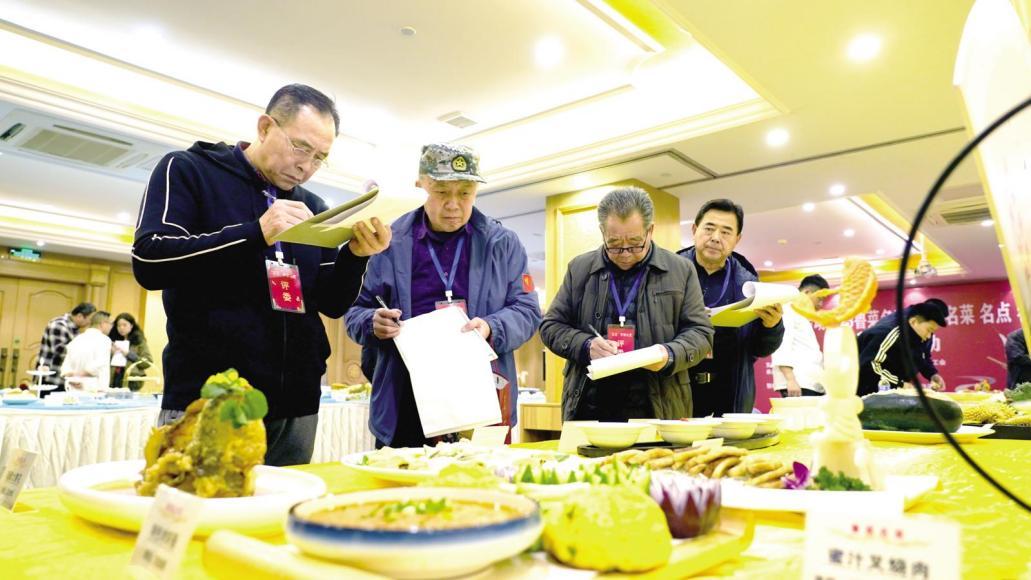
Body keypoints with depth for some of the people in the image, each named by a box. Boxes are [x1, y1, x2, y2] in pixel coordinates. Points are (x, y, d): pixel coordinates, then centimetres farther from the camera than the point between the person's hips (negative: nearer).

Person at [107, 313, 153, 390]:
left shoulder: (139, 341, 4)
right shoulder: (113, 339, 16)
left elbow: (148, 362, -5)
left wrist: (129, 354, -11)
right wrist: (110, 353, -3)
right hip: (113, 379, 4)